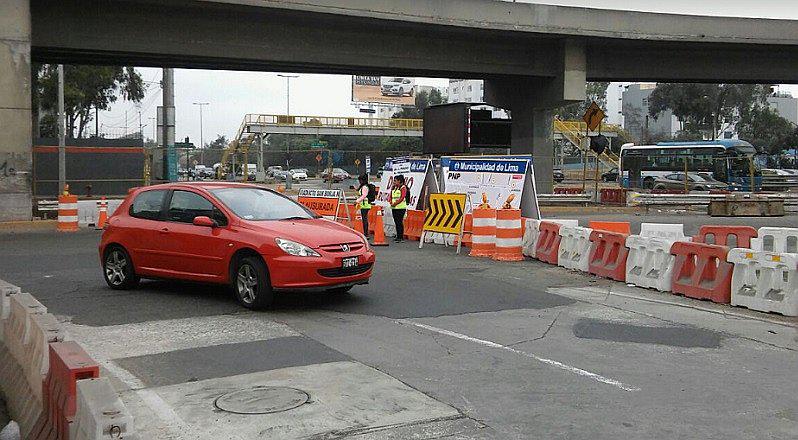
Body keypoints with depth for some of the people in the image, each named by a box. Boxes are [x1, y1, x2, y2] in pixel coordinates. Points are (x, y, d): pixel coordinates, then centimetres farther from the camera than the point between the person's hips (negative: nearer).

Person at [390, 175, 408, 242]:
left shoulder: (403, 188, -5)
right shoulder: (393, 188, 17)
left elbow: (402, 197, -14)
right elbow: (390, 196, 16)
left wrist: (395, 203, -18)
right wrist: (391, 202, -4)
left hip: (401, 208, -7)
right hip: (394, 208, 7)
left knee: (400, 222, -9)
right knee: (396, 222, 9)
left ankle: (401, 237, -6)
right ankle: (398, 236, 15)